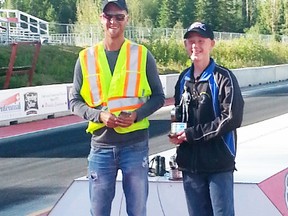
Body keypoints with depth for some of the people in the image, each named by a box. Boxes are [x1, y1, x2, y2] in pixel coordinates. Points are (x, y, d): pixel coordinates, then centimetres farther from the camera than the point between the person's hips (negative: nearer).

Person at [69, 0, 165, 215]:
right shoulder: (86, 57, 3)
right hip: (101, 145, 1)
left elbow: (158, 96, 4)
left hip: (136, 145, -1)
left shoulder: (142, 55, 0)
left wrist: (137, 114, -15)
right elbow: (75, 101, 6)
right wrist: (99, 115, -13)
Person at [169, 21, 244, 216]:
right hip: (190, 164, 6)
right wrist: (177, 132, 1)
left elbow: (233, 118, -16)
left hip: (219, 164, -6)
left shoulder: (223, 77, -7)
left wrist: (192, 134, -15)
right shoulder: (184, 79, 13)